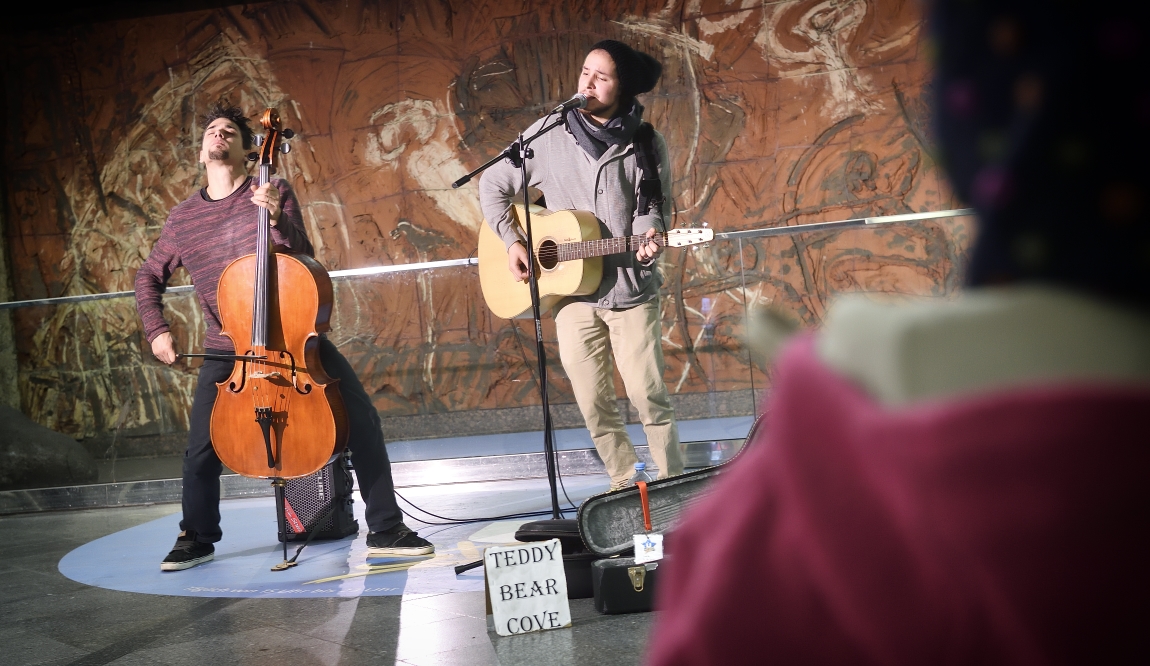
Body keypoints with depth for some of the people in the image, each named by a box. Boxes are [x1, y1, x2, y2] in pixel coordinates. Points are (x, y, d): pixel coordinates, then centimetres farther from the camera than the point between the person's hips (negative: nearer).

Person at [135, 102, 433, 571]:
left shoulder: (274, 193, 1)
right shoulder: (183, 217, 7)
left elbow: (301, 259, -9)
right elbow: (148, 278, 17)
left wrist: (277, 218, -26)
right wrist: (157, 330, 2)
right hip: (228, 348, 1)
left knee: (362, 417, -15)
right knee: (201, 449, -10)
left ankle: (386, 529, -4)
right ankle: (197, 539, 18)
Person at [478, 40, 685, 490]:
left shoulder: (646, 145, 0)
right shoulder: (549, 135, 3)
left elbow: (654, 205, 0)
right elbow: (493, 185, 10)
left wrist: (648, 238, -23)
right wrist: (512, 240, -2)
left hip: (631, 287, -1)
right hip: (572, 290, 2)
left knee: (648, 394, -7)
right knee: (594, 405, 4)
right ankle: (625, 489, 19)